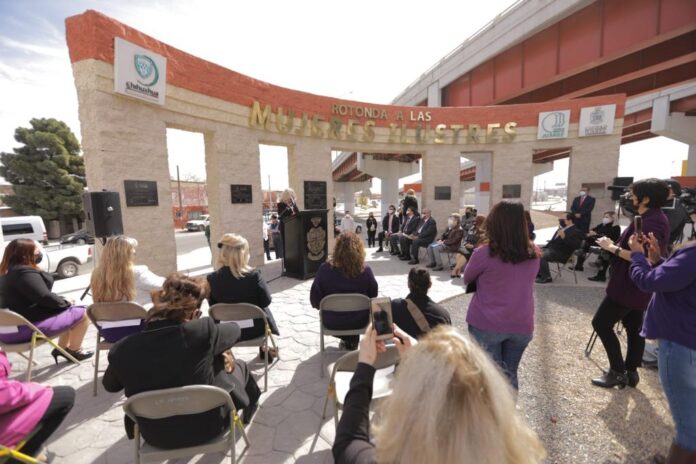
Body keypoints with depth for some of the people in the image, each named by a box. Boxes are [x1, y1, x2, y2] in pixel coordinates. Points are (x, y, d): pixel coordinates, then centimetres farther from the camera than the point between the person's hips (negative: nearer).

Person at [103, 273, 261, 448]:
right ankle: (248, 406, 52)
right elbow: (234, 329, -7)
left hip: (155, 437, 3)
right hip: (206, 427, -2)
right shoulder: (202, 331, -30)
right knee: (238, 366, 22)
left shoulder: (121, 350, -20)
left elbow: (110, 386, 3)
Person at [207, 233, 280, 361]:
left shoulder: (211, 279, -15)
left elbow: (213, 306, -1)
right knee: (264, 310, 30)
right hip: (255, 327, -2)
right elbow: (266, 301, -13)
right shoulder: (253, 275, -23)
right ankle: (264, 349, 44)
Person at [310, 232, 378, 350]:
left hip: (332, 322, 0)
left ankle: (346, 340, 40)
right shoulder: (365, 270, -19)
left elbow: (315, 300, -12)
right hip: (359, 320, 1)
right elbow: (373, 296, -4)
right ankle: (352, 341, 46)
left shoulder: (325, 269, -21)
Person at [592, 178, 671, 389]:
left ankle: (618, 372, 10)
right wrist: (616, 245, 5)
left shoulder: (650, 222, -21)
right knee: (634, 327, 16)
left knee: (601, 323, -2)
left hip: (630, 285, -11)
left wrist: (612, 248, -21)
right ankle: (631, 371, 28)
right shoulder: (653, 218, 11)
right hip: (636, 285, 11)